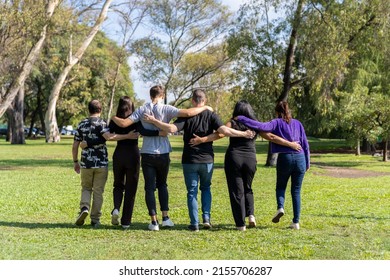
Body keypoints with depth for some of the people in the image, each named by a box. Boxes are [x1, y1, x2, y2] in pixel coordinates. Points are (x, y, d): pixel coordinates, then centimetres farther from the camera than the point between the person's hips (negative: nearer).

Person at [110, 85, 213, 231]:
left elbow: (124, 123, -6)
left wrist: (113, 117, 15)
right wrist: (205, 108, -3)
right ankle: (165, 217, 13)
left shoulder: (142, 110, -1)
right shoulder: (166, 109, -6)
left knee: (150, 188, 4)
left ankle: (154, 221, 3)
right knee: (162, 185, 18)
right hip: (163, 154, 0)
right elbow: (187, 113, -17)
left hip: (147, 154, 0)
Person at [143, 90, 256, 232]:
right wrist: (244, 134, -4)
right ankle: (206, 218, 9)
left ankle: (194, 223, 4)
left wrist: (153, 121, -11)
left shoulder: (186, 116, -6)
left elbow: (172, 128, -19)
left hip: (189, 160, -1)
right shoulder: (211, 115, -4)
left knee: (192, 191, 6)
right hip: (207, 159, 1)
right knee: (206, 188, 20)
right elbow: (224, 130, -14)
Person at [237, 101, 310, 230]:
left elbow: (261, 126, -15)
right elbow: (305, 144, 13)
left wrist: (240, 118, -10)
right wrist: (307, 163, 20)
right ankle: (296, 222, 5)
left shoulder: (277, 123, 2)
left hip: (284, 158, -3)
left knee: (280, 186, 19)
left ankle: (280, 207, -8)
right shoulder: (297, 123, 13)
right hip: (300, 158, 3)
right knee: (296, 191, 9)